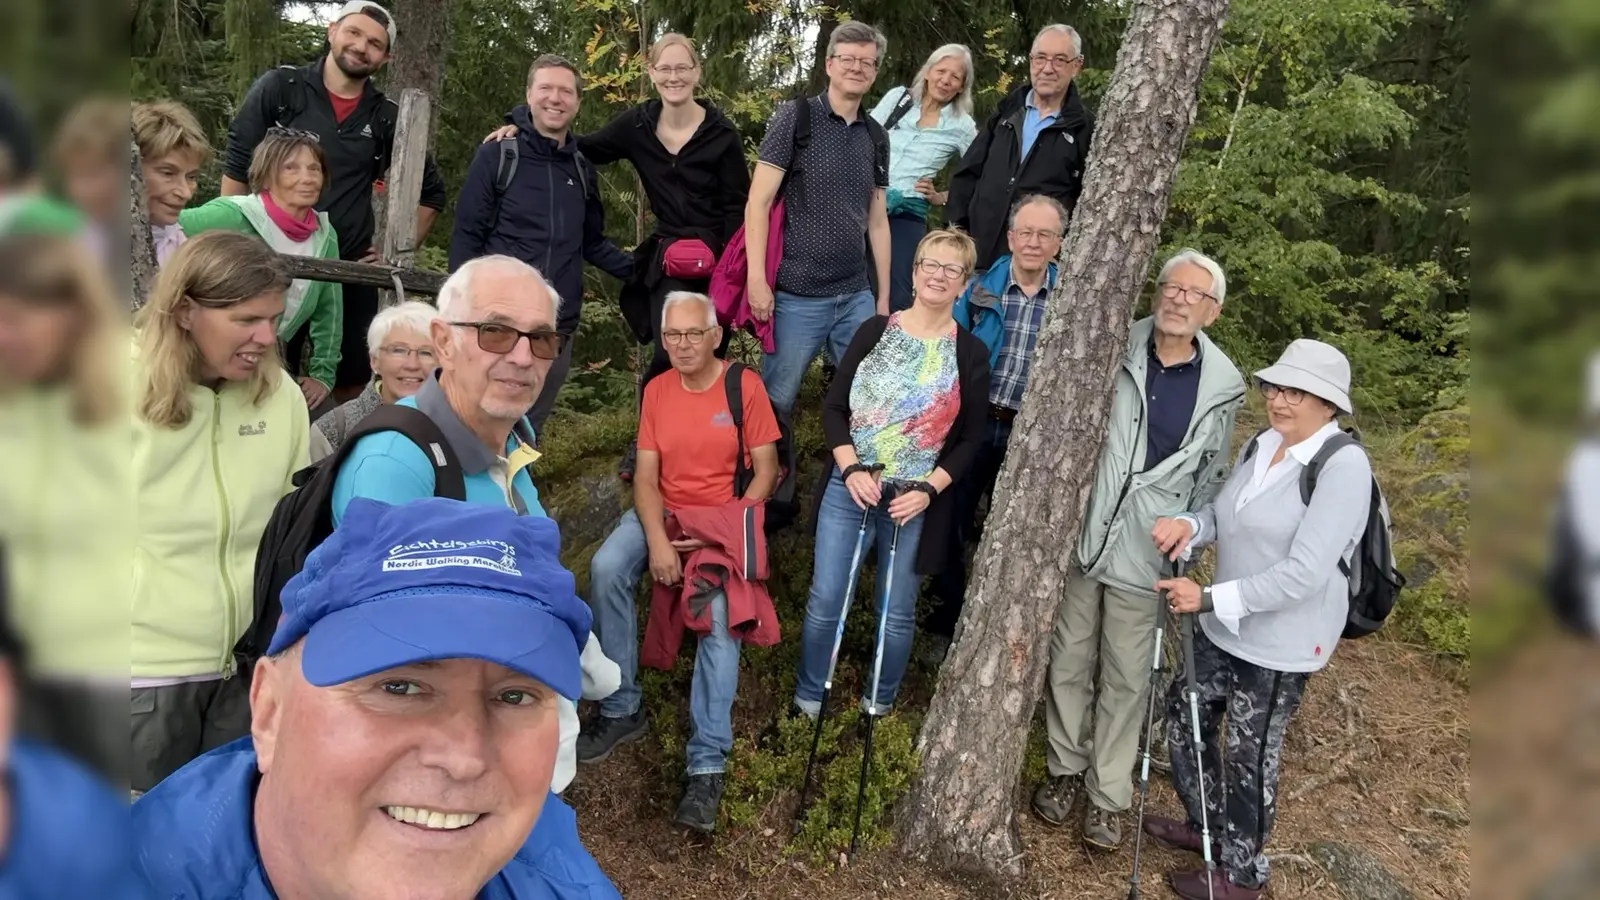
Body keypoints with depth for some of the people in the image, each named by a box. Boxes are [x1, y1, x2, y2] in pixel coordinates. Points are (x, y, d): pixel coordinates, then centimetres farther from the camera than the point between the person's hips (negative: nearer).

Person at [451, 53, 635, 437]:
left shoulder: (582, 169, 12)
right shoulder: (497, 155, -2)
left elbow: (592, 243, 20)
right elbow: (466, 237, -4)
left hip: (558, 329, 4)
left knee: (527, 432, 13)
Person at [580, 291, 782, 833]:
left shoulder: (744, 386, -7)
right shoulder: (657, 390, 3)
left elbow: (765, 471, -6)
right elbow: (646, 476, -1)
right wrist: (657, 540, -18)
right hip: (663, 512, 4)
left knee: (721, 614, -28)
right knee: (605, 570, -25)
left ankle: (707, 764, -24)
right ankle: (621, 710, -10)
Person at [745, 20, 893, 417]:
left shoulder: (874, 134, 12)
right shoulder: (795, 117, -4)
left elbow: (877, 220, 16)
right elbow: (758, 203, -8)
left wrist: (884, 295, 13)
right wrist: (757, 280, -16)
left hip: (856, 297, 5)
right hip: (798, 296, -5)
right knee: (774, 401, 3)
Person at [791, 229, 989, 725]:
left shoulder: (970, 353, -1)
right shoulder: (876, 330, 2)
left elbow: (971, 440, 2)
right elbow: (834, 407, 2)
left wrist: (929, 490, -11)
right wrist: (851, 469, -12)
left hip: (915, 499, 0)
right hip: (850, 487, 1)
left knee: (896, 613, 8)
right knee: (825, 602, 1)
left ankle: (879, 702, 31)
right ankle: (808, 697, 22)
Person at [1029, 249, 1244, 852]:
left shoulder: (1223, 386, 0)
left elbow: (1210, 479, 10)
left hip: (1148, 555, 0)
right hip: (1080, 536, 0)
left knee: (1127, 678, 9)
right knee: (1069, 661, 13)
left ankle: (1108, 794, 26)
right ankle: (1066, 768, 34)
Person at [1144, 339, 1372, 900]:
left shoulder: (1344, 465, -22)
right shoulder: (1258, 446, 4)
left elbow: (1304, 573, -28)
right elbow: (1223, 515, 11)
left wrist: (1209, 598, -27)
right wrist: (1188, 524, -13)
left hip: (1282, 643, -8)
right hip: (1225, 627, 8)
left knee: (1249, 757, 7)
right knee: (1185, 713, 21)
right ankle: (1206, 826, 45)